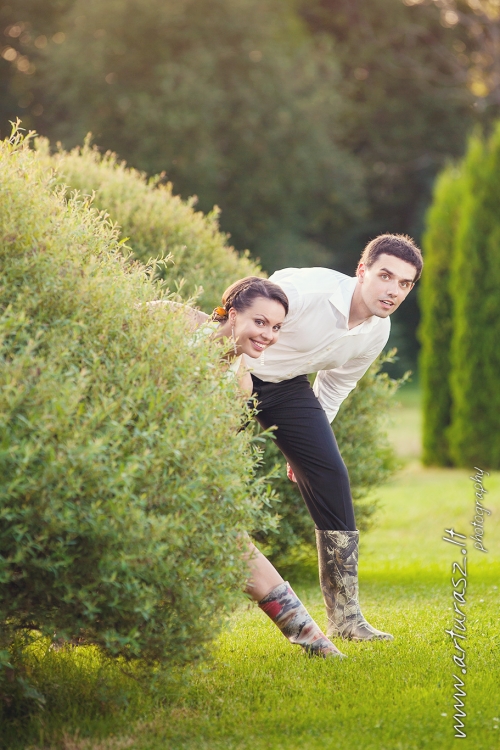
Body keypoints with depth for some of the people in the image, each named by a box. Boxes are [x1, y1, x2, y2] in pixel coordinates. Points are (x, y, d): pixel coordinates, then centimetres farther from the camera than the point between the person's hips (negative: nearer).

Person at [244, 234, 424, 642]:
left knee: (332, 478, -5)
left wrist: (303, 446, 17)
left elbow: (335, 386, 12)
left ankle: (346, 617, 0)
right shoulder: (308, 288, -29)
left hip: (288, 387, 6)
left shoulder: (377, 332, -5)